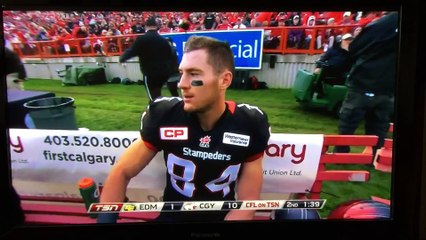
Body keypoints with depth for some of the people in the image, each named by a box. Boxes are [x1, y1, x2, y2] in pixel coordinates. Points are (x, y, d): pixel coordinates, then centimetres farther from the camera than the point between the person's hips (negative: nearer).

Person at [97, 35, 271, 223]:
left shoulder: (250, 126, -15)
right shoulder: (164, 115, -15)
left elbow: (247, 200, -9)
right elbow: (121, 173, -6)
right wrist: (105, 218, -20)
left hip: (223, 216, 2)